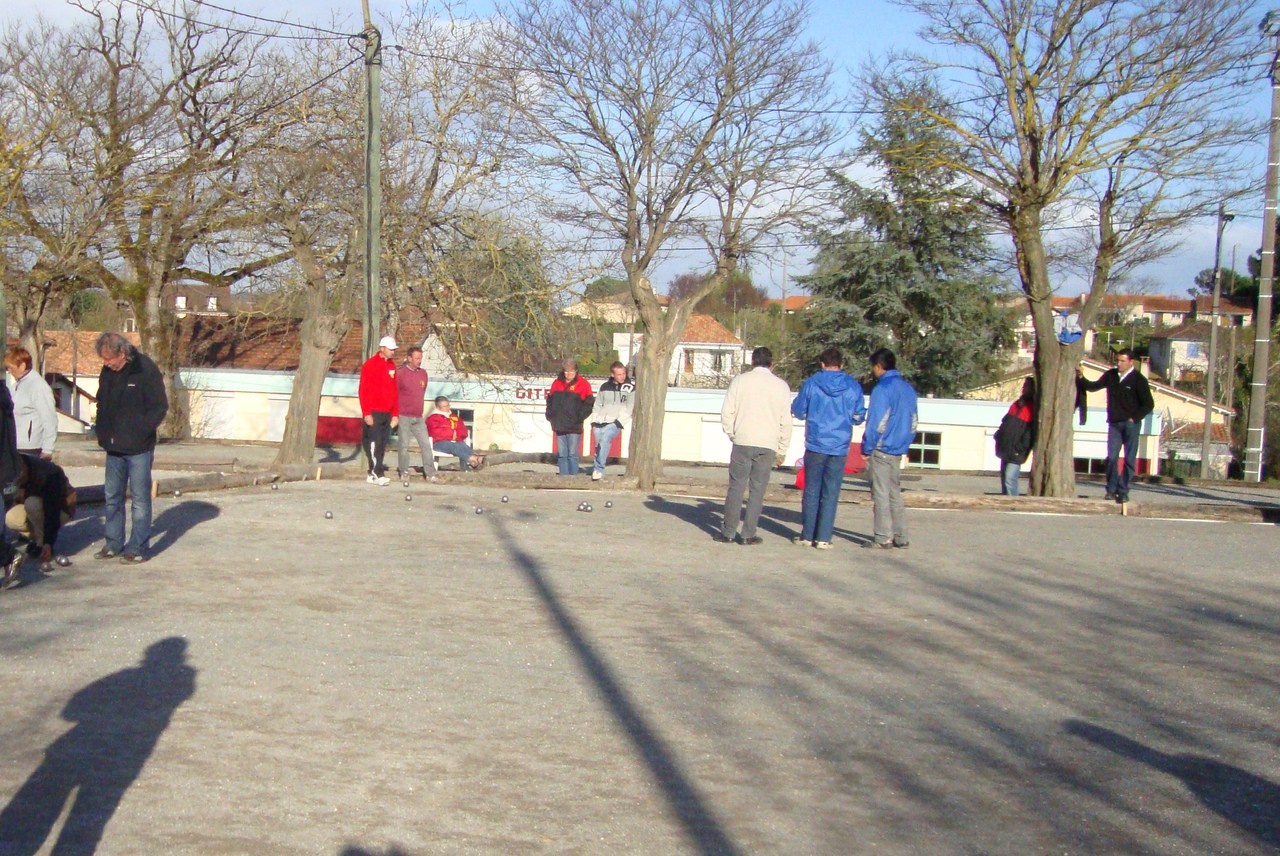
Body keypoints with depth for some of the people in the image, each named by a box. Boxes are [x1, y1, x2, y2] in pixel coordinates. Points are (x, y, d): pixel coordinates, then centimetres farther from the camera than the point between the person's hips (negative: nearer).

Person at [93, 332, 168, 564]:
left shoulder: (146, 370, -12)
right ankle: (113, 544, 22)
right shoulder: (107, 372, 6)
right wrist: (102, 433, 6)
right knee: (111, 497, 12)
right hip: (114, 448, 7)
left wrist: (139, 432, -15)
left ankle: (138, 548, 6)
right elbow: (102, 404, 18)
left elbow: (160, 408, -11)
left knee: (140, 498, 0)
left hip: (139, 449, -7)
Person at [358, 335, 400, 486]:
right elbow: (364, 390, -10)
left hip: (387, 413, 7)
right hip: (374, 413, -7)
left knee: (382, 444, 7)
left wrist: (395, 413, 13)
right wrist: (367, 413, -15)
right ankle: (378, 474, -11)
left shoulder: (391, 366, 13)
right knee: (374, 443, -9)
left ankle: (372, 473, 13)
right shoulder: (370, 365, -7)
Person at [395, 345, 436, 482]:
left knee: (426, 444, 0)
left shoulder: (423, 373, 9)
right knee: (404, 445, 0)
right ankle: (403, 472, 10)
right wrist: (397, 411, -1)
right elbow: (394, 393, -4)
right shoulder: (400, 373, -7)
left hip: (419, 417, 5)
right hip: (404, 416, -5)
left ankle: (430, 473, 4)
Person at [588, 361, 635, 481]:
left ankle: (598, 470, -25)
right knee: (599, 445, -1)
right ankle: (598, 470, 10)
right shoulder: (605, 387, 13)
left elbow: (630, 408, -3)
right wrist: (594, 421, 5)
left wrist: (620, 421, -12)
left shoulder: (630, 387, 2)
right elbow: (597, 405, 16)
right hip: (600, 422, 5)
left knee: (605, 439, -26)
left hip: (615, 423, -4)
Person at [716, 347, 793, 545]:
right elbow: (786, 422, 6)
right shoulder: (781, 386, 5)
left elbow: (727, 413, -1)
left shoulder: (740, 380, 3)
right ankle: (748, 534, 6)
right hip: (768, 445, 1)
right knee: (757, 490, 6)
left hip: (742, 442, 0)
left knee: (736, 487, 6)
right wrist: (782, 451, 12)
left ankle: (728, 532, 7)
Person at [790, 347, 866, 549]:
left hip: (815, 445, -1)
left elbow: (799, 412, 3)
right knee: (831, 493, 4)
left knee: (811, 491, 9)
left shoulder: (810, 384, -4)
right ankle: (823, 538, 2)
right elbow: (858, 417, 7)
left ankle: (807, 535, 12)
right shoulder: (854, 387, 0)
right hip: (840, 448, 1)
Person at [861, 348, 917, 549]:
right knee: (895, 493, 13)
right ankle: (900, 537, 14)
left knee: (880, 494, -3)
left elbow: (876, 422, -15)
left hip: (882, 450, -8)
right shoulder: (908, 388, 12)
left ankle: (883, 537, -3)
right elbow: (913, 422, 16)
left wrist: (867, 449, -8)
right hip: (898, 450, 8)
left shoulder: (883, 388, -13)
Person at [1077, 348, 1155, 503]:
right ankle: (1111, 489, 5)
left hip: (1130, 425, -3)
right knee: (1111, 457, -3)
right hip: (1114, 423, 3)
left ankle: (1123, 492, 6)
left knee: (1129, 459, 1)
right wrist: (1081, 377, -2)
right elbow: (1094, 387, 13)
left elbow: (1149, 404, -4)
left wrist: (1134, 418, -9)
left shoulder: (1138, 379, -5)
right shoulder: (1110, 375, 6)